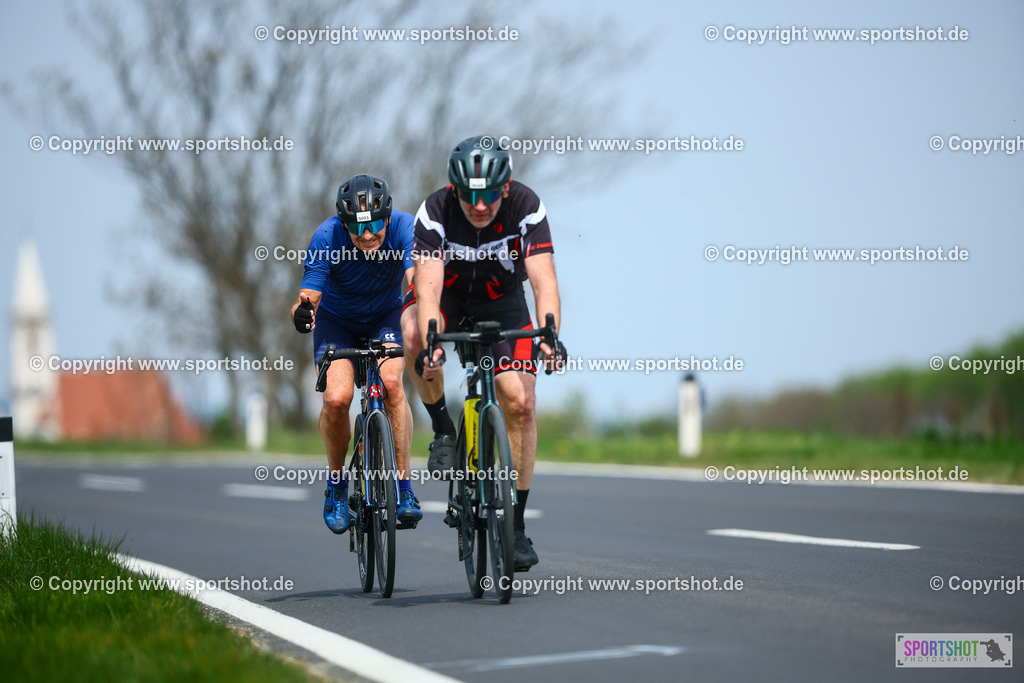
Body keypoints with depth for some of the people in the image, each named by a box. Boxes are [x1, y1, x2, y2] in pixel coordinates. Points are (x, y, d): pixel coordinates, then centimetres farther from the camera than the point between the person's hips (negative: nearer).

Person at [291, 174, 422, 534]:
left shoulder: (403, 227, -29)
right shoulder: (327, 237, -29)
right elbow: (309, 297, -31)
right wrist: (302, 312, -55)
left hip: (385, 316, 0)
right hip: (336, 319, 0)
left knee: (391, 382, -27)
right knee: (336, 398, -23)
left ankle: (404, 488, -17)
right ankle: (336, 483, 4)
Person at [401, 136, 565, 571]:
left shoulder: (526, 208, -27)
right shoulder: (435, 212, -29)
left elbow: (544, 279, -36)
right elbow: (428, 287, -38)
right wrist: (431, 344, -56)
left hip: (501, 300, 1)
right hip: (448, 294, 0)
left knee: (520, 403, -16)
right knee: (413, 333, -36)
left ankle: (515, 524, -5)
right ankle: (443, 431, -13)